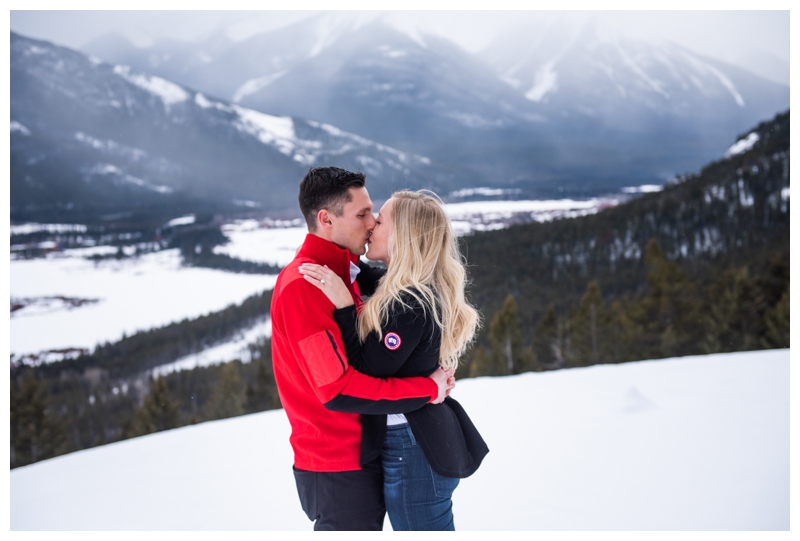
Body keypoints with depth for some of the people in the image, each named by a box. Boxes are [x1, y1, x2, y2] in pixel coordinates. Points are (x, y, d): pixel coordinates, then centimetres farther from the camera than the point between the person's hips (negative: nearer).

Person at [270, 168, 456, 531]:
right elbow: (338, 390, -25)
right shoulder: (302, 285, -20)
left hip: (363, 456, 9)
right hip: (339, 468, -9)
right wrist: (427, 389, -17)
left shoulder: (346, 272, 10)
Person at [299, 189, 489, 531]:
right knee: (433, 529, 20)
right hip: (431, 438, 10)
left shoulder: (409, 304, -22)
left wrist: (343, 306, -20)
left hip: (413, 451, -10)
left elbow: (366, 374, -19)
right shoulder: (426, 293, 7)